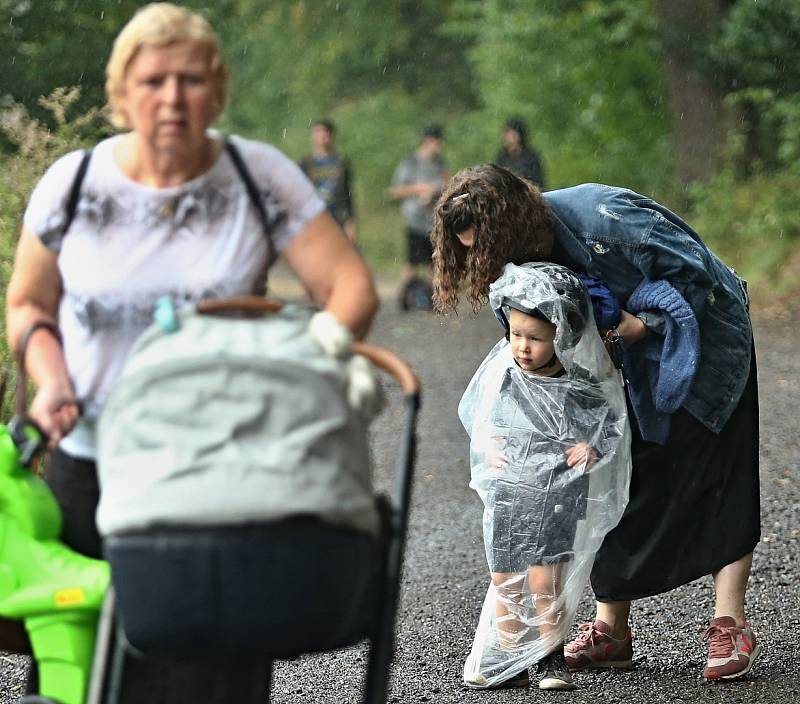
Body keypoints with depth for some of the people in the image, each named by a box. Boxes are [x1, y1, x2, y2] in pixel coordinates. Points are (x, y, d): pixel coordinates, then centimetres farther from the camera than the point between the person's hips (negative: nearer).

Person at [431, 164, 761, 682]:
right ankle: (612, 629, 6)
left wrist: (643, 323, -28)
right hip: (631, 359, 7)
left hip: (704, 341, -7)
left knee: (719, 482, -5)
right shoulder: (529, 248, -9)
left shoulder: (603, 217, -33)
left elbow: (693, 269, -27)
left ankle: (731, 625, -3)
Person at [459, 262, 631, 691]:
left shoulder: (582, 384, -11)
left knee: (545, 579, -8)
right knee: (505, 579, 6)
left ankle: (551, 659, 8)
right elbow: (472, 411, 11)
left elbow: (612, 420, 2)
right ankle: (510, 662, 18)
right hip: (508, 491, 3)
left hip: (559, 492, -3)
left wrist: (594, 446, -15)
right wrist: (486, 444, -4)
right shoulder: (500, 374, -5)